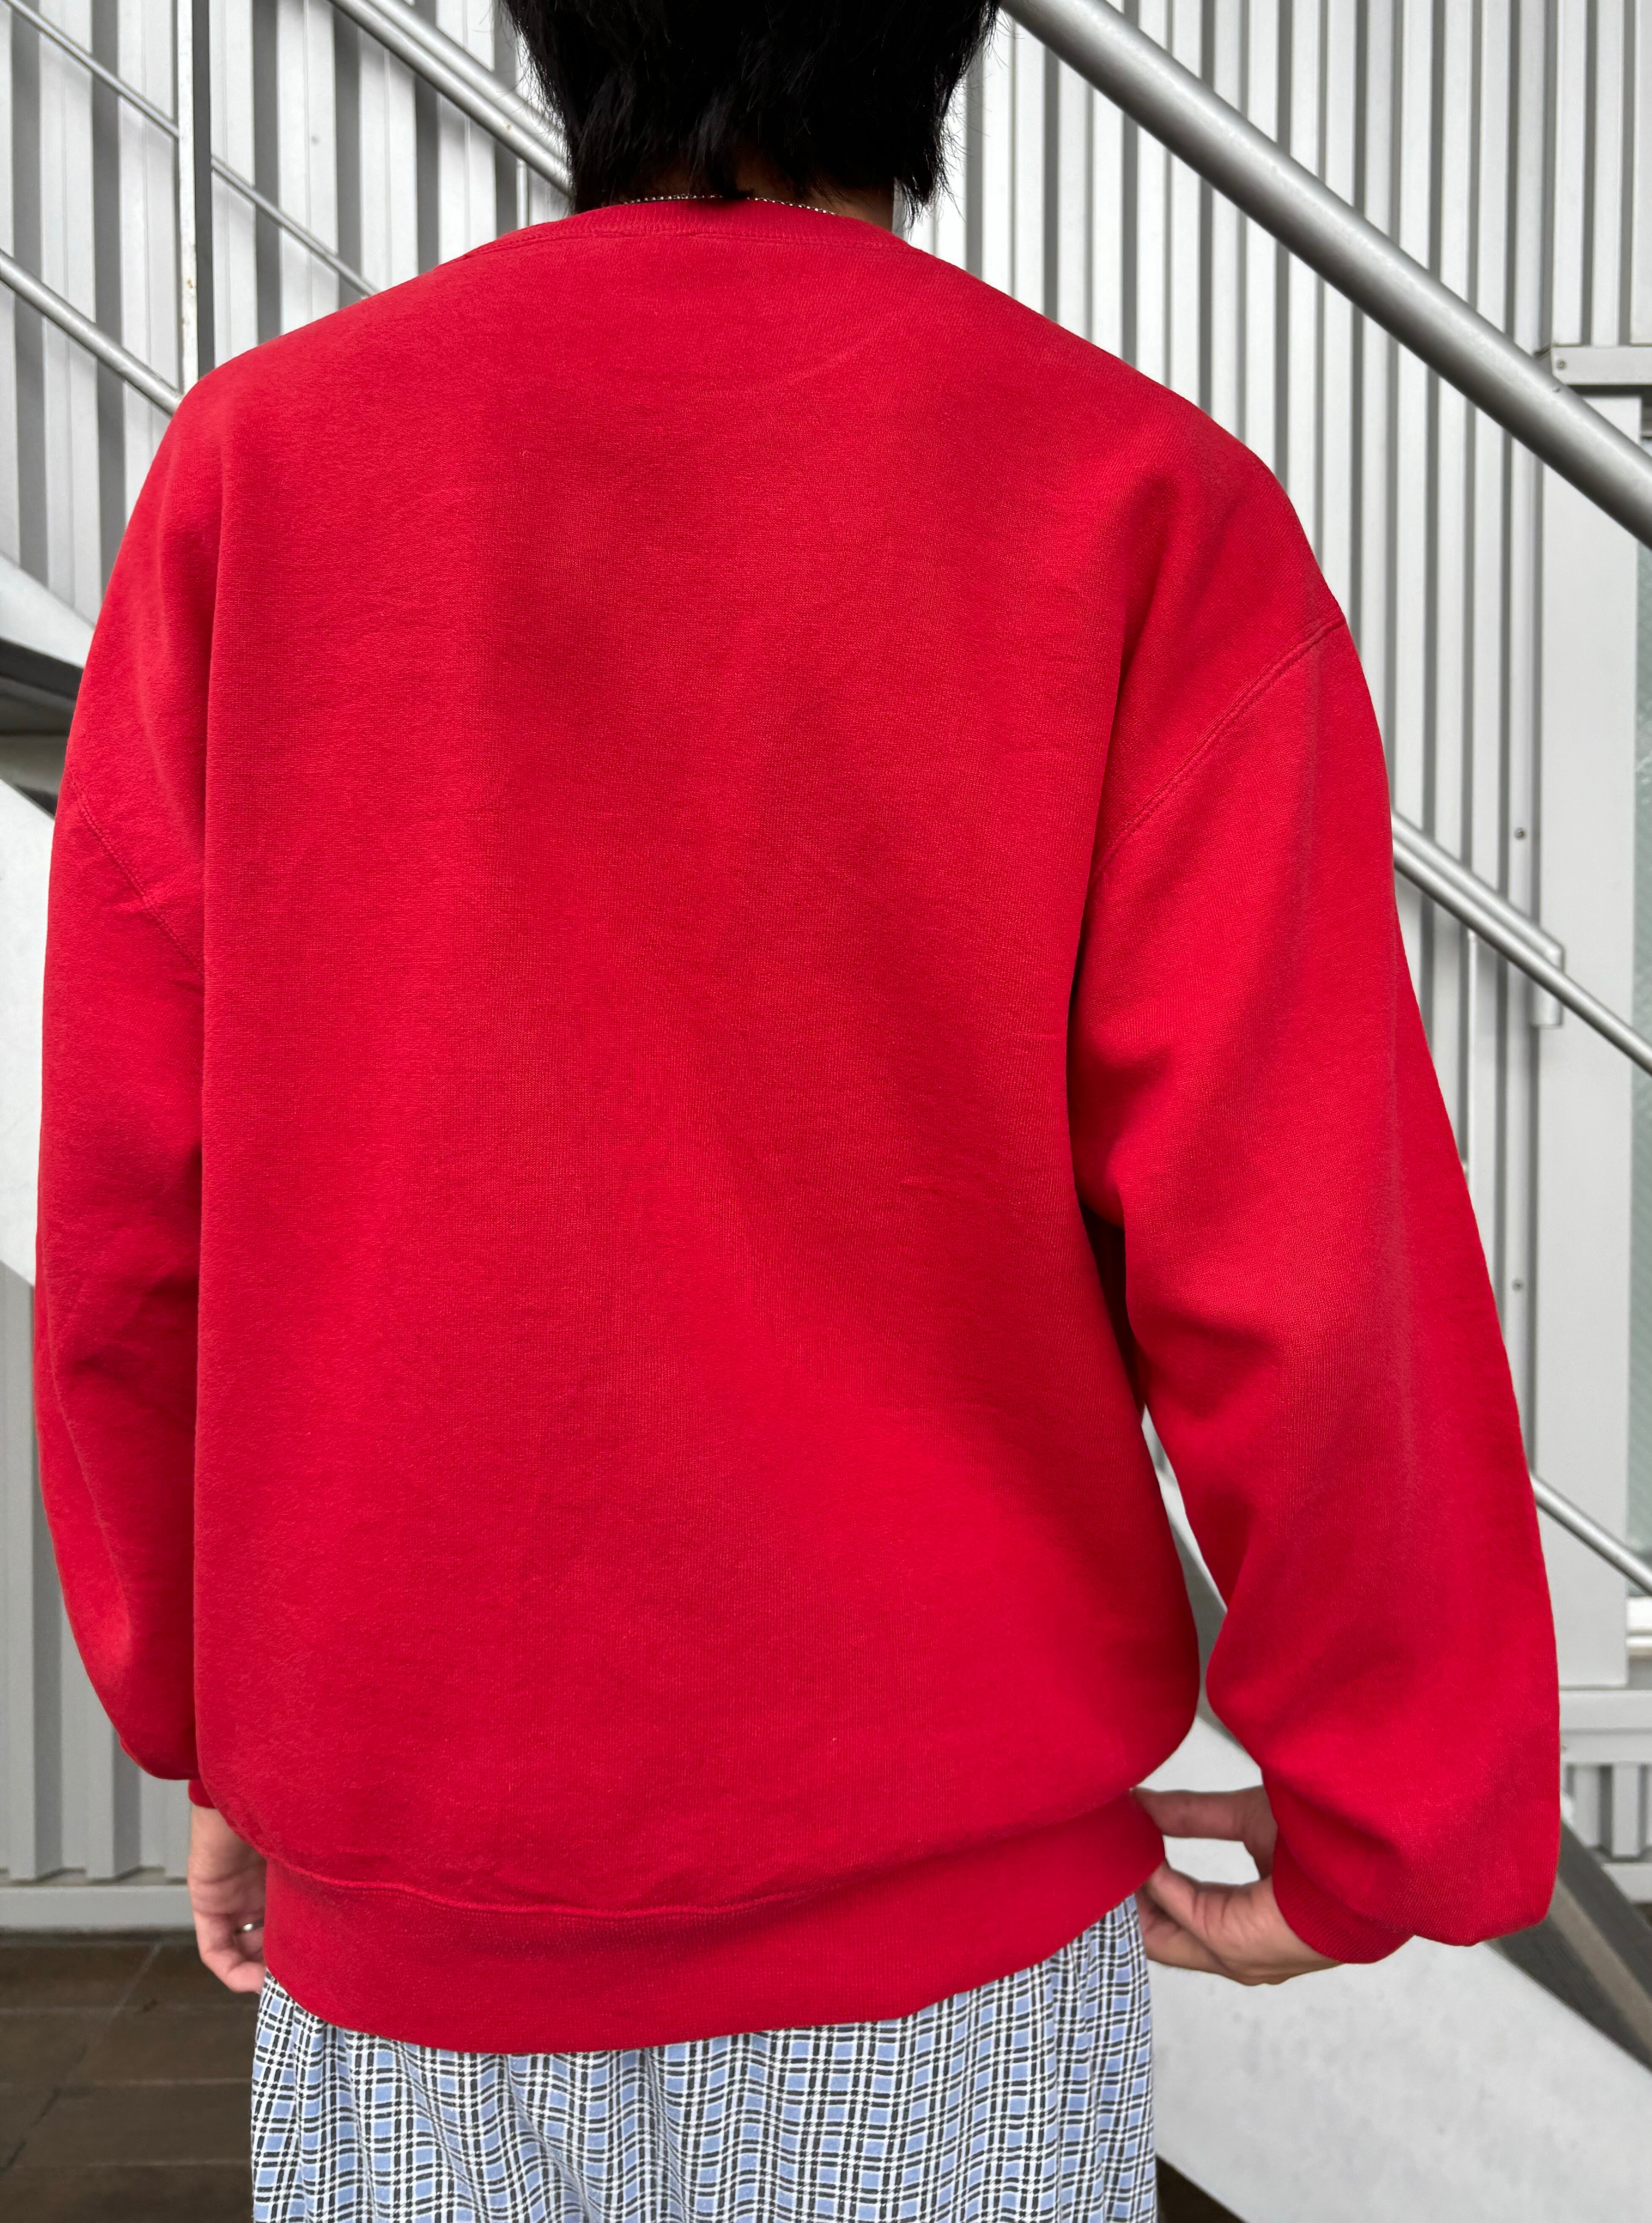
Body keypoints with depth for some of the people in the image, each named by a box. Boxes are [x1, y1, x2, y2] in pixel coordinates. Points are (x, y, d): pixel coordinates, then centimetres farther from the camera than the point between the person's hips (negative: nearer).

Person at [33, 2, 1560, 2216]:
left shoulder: (260, 460, -5)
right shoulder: (1148, 509, -12)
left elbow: (125, 1209, -3)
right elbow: (1296, 1267, -15)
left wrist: (216, 1719, 11)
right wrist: (1376, 1820, 1)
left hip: (405, 1885, 2)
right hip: (949, 1907, -1)